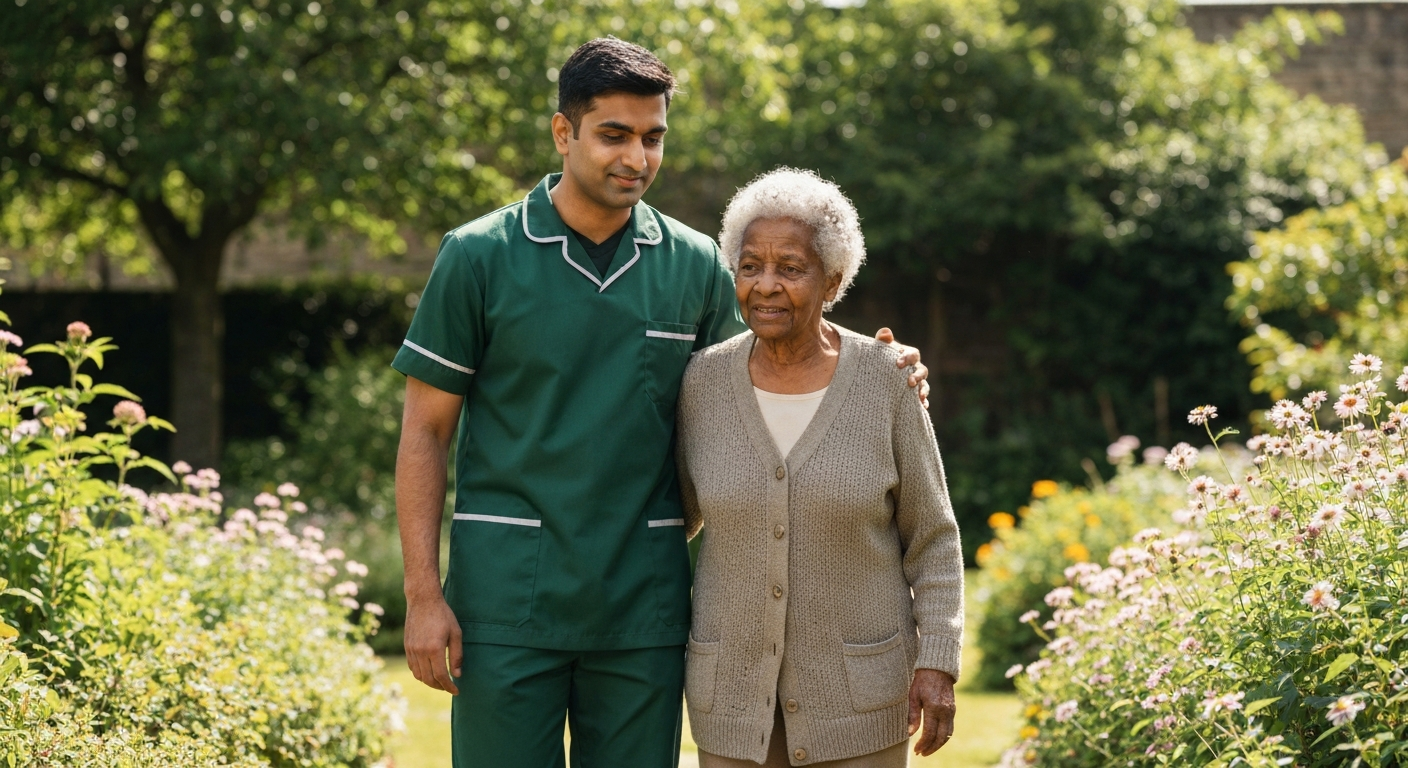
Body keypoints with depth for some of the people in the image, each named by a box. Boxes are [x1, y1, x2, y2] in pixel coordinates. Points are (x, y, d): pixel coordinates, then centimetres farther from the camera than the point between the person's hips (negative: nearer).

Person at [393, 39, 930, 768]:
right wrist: (423, 595, -6)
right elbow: (425, 431, 0)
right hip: (508, 598, -2)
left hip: (642, 603, 3)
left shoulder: (694, 264, 6)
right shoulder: (478, 256, -2)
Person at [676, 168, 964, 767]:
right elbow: (680, 510, 10)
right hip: (736, 683, 2)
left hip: (859, 685, -2)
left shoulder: (885, 382, -9)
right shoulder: (707, 381, -4)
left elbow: (930, 540, -3)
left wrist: (937, 664, -11)